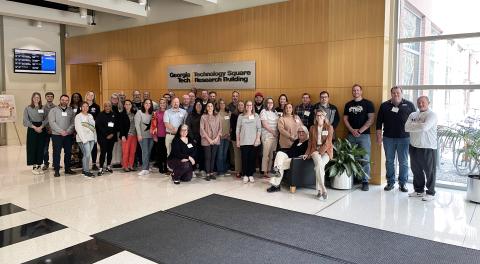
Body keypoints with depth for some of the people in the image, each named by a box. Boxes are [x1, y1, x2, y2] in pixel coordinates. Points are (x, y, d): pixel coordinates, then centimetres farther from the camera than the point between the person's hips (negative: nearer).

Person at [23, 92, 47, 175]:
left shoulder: (43, 108, 7)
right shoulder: (28, 108, 3)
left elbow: (46, 119, 2)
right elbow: (26, 120, -3)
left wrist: (41, 127, -12)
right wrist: (35, 127, -11)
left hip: (42, 129, 2)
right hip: (32, 129, -2)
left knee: (41, 148, 3)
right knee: (33, 148, -1)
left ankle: (39, 166, 11)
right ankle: (34, 167, 6)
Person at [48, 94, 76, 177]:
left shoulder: (71, 111, 9)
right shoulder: (53, 110, 1)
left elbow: (73, 123, 3)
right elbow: (52, 123, -8)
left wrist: (68, 131, -13)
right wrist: (61, 131, -16)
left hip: (68, 135, 3)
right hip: (56, 135, -3)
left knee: (68, 152, 9)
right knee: (56, 153, -2)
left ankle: (67, 168, 20)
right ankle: (56, 170, 5)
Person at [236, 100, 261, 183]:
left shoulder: (256, 116, 7)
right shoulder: (241, 116, 7)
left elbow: (259, 128, 4)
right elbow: (238, 129, 7)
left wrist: (258, 138, -5)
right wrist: (237, 140, 4)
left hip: (253, 141, 0)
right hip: (243, 141, 0)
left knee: (252, 158, 2)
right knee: (244, 158, -1)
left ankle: (251, 175, 10)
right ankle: (245, 175, 6)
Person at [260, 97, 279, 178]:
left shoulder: (275, 112, 16)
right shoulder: (264, 112, -1)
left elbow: (278, 124, 15)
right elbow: (264, 124, -8)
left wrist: (277, 132, -1)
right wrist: (272, 132, -8)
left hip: (275, 136, 5)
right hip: (267, 135, -5)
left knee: (272, 154, 3)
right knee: (266, 154, -7)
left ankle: (269, 170, 8)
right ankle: (265, 172, -4)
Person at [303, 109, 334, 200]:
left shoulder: (329, 127, 2)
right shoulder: (312, 128, 12)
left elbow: (327, 142, -7)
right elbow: (310, 142, 13)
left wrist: (320, 152, -15)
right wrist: (307, 153, 4)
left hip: (326, 151, -1)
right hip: (315, 150, 1)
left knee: (319, 166, -30)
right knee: (319, 164, -31)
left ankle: (319, 190, -23)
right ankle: (323, 189, -33)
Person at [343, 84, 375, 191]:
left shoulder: (368, 103, 2)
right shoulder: (348, 105, 13)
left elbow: (371, 119, -5)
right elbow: (345, 119, 10)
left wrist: (360, 130, -11)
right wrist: (352, 130, -5)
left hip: (364, 135, -3)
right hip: (351, 135, 3)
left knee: (365, 159, -3)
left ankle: (365, 181, 2)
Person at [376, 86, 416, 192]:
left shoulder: (409, 105, 4)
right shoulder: (384, 105, 7)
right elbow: (379, 121, 7)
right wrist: (379, 135, 1)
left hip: (404, 138, -1)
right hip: (388, 138, 1)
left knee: (403, 162, 5)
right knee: (389, 161, 8)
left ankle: (403, 183, 16)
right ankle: (390, 182, 19)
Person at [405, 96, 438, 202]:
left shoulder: (432, 115, -6)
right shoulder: (413, 115, 11)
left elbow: (425, 127, -22)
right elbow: (406, 128, -2)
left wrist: (414, 125, -7)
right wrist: (419, 125, -12)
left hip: (428, 148, -6)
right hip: (414, 146, 6)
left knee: (430, 171, 3)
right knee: (416, 170, 14)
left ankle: (430, 193, 13)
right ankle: (419, 190, 28)